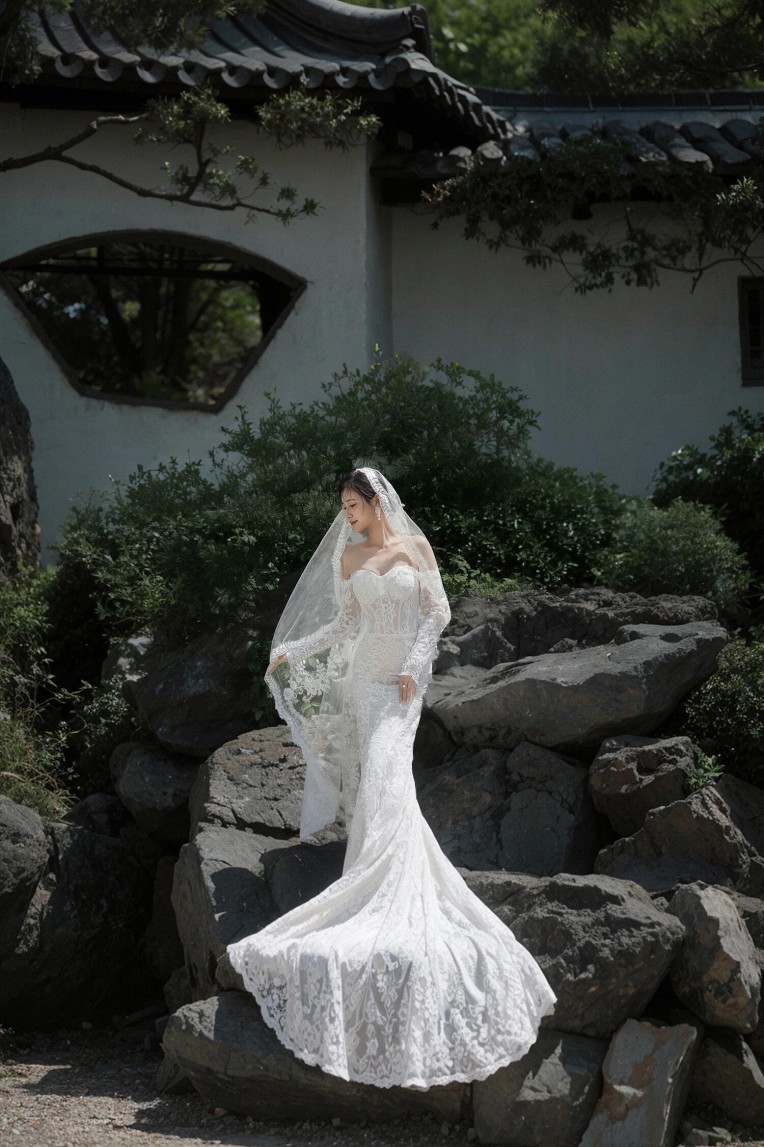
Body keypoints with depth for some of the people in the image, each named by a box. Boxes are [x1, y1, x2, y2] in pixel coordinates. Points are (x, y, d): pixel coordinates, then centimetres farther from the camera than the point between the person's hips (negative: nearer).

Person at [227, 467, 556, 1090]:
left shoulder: (414, 546, 2)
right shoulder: (348, 558, 12)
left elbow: (438, 611, 0)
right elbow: (346, 622, 15)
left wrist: (414, 665, -10)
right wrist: (295, 649, 7)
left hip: (404, 675, -4)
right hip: (364, 671, 4)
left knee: (385, 770, -17)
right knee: (373, 770, -5)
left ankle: (389, 896, -18)